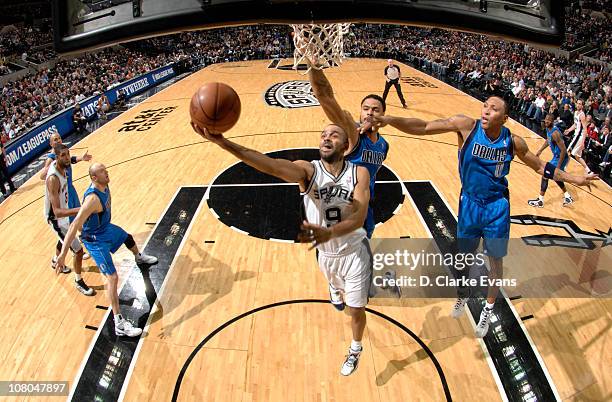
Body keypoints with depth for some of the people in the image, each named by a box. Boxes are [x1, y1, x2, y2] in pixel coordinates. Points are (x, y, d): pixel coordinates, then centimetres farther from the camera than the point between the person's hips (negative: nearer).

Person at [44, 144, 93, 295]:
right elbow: (57, 212, -42)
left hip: (63, 211, 10)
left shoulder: (56, 165, -12)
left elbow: (44, 172, 15)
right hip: (56, 219, -9)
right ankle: (78, 282, 17)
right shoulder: (53, 179, -39)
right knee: (78, 250, -6)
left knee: (64, 240, 34)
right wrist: (80, 210, -57)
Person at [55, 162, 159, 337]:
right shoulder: (93, 198, -37)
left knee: (128, 238, 35)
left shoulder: (104, 186, -10)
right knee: (112, 278, -14)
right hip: (95, 239, -9)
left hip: (106, 227, 9)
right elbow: (74, 226, -40)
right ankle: (119, 324, -11)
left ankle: (139, 257, 72)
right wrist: (63, 254, -44)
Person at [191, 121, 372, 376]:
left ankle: (355, 349, 43)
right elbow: (271, 165, -42)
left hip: (354, 252, -2)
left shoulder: (359, 173, -21)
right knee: (335, 284, 32)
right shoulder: (308, 170, -22)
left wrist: (329, 232, -56)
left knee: (356, 310, 9)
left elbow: (359, 217, -34)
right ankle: (335, 289, 73)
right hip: (325, 253, 2)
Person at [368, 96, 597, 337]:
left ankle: (488, 309, 33)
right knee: (464, 255, 14)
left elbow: (541, 167, 7)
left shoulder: (513, 142, -11)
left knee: (495, 260, 10)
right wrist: (390, 120, -37)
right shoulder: (467, 126, -17)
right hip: (469, 202, 0)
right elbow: (424, 127, -25)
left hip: (497, 206, 0)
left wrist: (574, 179, 6)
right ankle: (462, 296, 43)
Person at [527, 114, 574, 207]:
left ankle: (540, 201, 8)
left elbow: (563, 150, -29)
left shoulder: (554, 133, -29)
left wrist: (558, 166, -28)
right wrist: (540, 150, 19)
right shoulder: (548, 129, 0)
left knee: (545, 176, -3)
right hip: (557, 156, 10)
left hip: (560, 158, -10)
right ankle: (567, 197, 38)